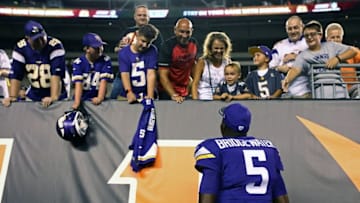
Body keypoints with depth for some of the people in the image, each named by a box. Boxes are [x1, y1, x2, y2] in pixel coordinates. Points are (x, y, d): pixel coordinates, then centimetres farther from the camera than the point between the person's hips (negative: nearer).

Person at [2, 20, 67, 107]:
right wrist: (12, 97, -17)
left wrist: (53, 98, -36)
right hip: (33, 96, 4)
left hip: (57, 95, -4)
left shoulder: (55, 46, -20)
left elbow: (56, 74, -28)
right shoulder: (20, 48, -8)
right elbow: (15, 75, -7)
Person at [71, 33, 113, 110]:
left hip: (96, 100, 1)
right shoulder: (78, 62, -4)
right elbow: (78, 83, -13)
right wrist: (77, 102, -27)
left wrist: (100, 98, -25)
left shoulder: (105, 60, -3)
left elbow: (104, 80, -10)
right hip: (82, 99, 0)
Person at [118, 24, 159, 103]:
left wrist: (150, 96, -22)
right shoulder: (123, 52, 0)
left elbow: (151, 74, -9)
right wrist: (129, 93, -28)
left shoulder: (152, 51, 1)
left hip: (146, 95, 0)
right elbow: (125, 74, -11)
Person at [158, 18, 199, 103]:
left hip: (185, 91, 5)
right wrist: (174, 95, -26)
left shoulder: (194, 43, -2)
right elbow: (163, 75, -20)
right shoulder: (168, 45, -18)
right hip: (168, 91, -5)